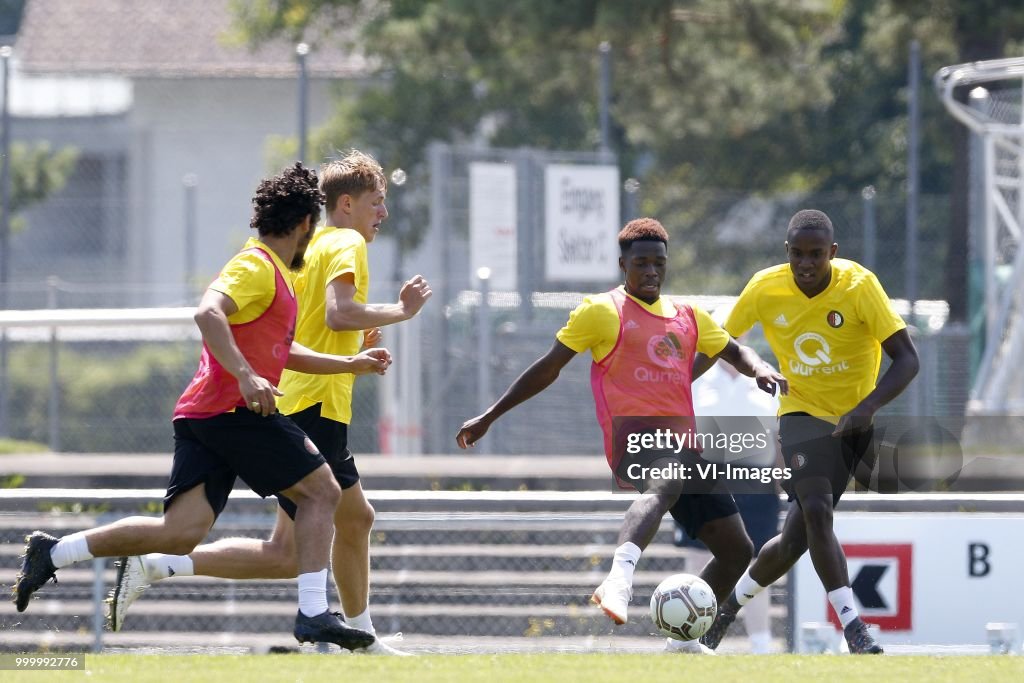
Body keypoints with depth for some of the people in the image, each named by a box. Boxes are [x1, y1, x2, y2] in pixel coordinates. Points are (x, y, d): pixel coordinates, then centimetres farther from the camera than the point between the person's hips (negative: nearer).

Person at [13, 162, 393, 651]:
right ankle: (313, 614, -5)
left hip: (201, 416, 9)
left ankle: (53, 553, -5)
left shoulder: (271, 272, 26)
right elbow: (208, 313, -24)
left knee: (181, 533, -4)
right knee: (320, 490, -1)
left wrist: (348, 364, 36)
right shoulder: (257, 267, -6)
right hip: (236, 410, -9)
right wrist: (246, 376, -32)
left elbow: (280, 351, 38)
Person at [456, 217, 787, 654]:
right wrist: (489, 417, 9)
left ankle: (682, 639, 21)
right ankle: (618, 581, -66)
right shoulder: (603, 311, 6)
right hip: (633, 443, -7)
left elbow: (734, 352, 28)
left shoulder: (688, 318, 22)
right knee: (665, 486, -43)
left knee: (736, 551, 6)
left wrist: (760, 369, 2)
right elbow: (548, 368, 9)